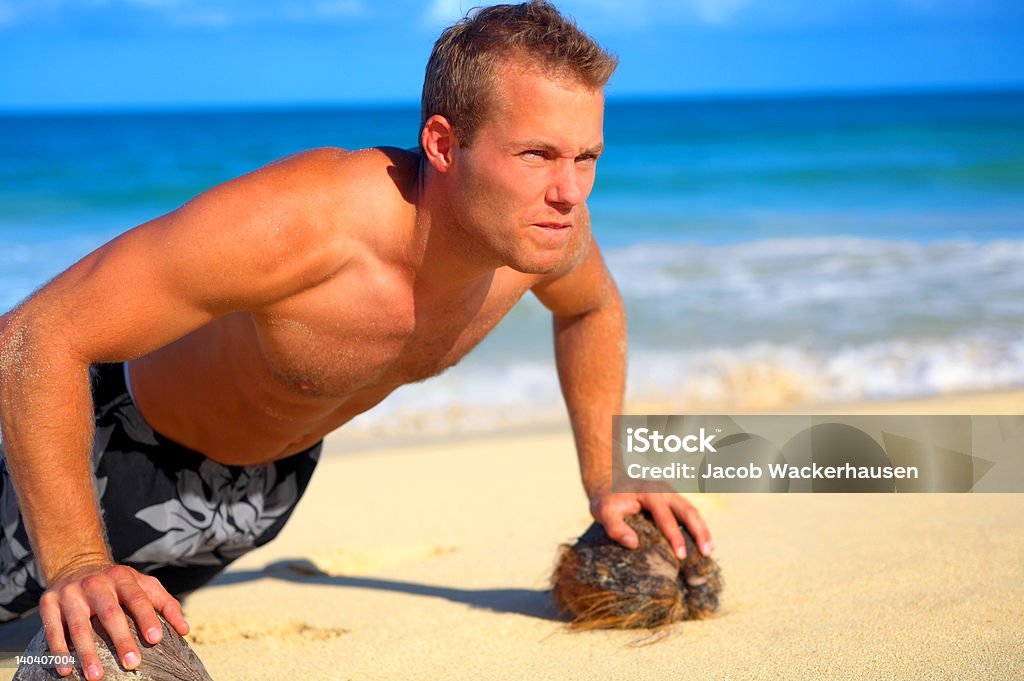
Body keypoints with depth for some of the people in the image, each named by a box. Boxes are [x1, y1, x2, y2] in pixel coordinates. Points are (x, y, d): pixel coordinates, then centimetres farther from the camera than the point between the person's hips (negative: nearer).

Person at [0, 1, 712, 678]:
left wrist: (605, 482, -1)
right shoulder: (301, 222, -46)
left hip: (279, 474, 7)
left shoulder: (546, 222, -25)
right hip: (132, 444, -6)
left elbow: (593, 307, 2)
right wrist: (73, 567, -49)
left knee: (149, 604, 33)